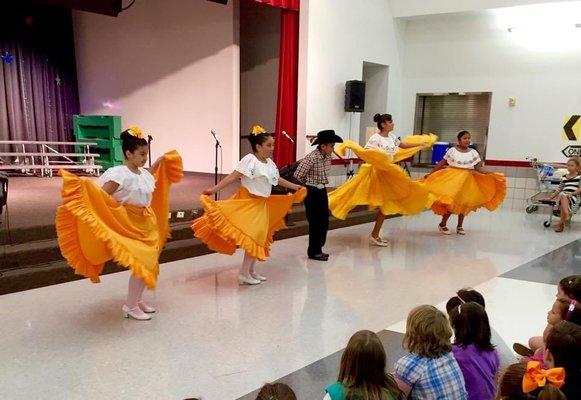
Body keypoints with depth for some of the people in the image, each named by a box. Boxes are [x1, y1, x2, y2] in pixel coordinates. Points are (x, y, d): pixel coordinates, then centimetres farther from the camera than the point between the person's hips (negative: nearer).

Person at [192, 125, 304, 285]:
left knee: (260, 237, 11)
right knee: (253, 236, -11)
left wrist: (295, 186, 30)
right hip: (248, 203, -8)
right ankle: (244, 273, 0)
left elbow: (278, 179, 23)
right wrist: (213, 189, -27)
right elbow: (233, 177, -20)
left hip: (262, 204, 8)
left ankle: (251, 271, 24)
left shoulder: (270, 163, 7)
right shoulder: (250, 160, -17)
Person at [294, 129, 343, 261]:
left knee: (324, 221, 11)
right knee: (315, 222, 0)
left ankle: (318, 249, 24)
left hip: (322, 191, 7)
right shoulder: (311, 158, -22)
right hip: (312, 192, -7)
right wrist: (309, 184, -1)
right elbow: (298, 175, -18)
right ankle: (313, 252, 13)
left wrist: (323, 183, 10)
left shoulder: (328, 156, 1)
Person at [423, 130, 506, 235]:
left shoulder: (473, 152, 2)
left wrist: (490, 173, -13)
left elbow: (478, 168, 0)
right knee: (450, 202, -8)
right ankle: (442, 225, 8)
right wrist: (430, 174, 0)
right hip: (452, 179, -3)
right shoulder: (452, 150, -3)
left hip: (467, 181, 3)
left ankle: (460, 226, 23)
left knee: (464, 203, 8)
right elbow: (441, 164, 1)